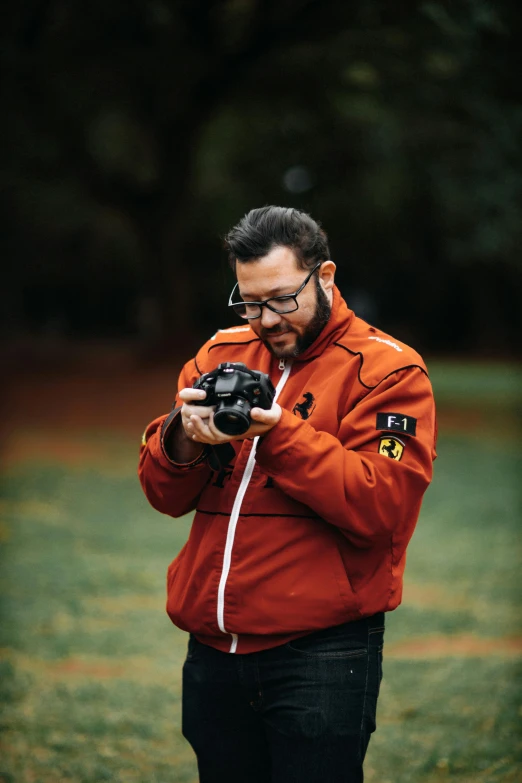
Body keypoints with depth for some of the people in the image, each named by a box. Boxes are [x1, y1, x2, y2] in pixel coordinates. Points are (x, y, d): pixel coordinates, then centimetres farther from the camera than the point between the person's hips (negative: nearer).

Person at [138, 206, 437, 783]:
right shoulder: (221, 354, 13)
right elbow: (165, 495, 8)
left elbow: (378, 507, -15)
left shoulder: (386, 369, -2)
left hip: (322, 654, -5)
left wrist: (279, 432, -21)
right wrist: (183, 437, -14)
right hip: (214, 649, 5)